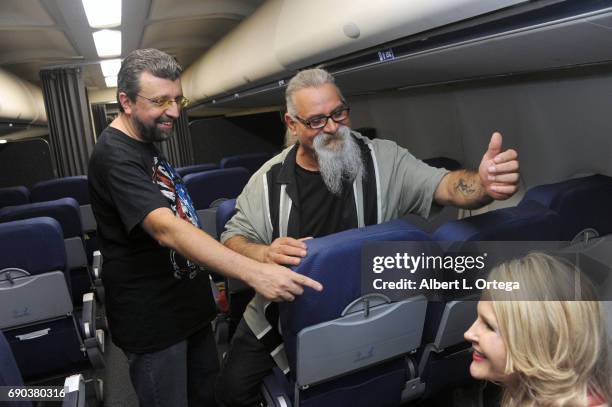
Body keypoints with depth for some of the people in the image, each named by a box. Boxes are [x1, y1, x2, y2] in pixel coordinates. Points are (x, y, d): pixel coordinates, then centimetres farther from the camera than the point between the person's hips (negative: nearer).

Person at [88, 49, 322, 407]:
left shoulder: (147, 144, 8)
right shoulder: (115, 156, -23)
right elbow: (166, 229, -38)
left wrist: (207, 275, 19)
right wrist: (254, 273, -47)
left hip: (190, 304, 9)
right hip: (153, 321, -8)